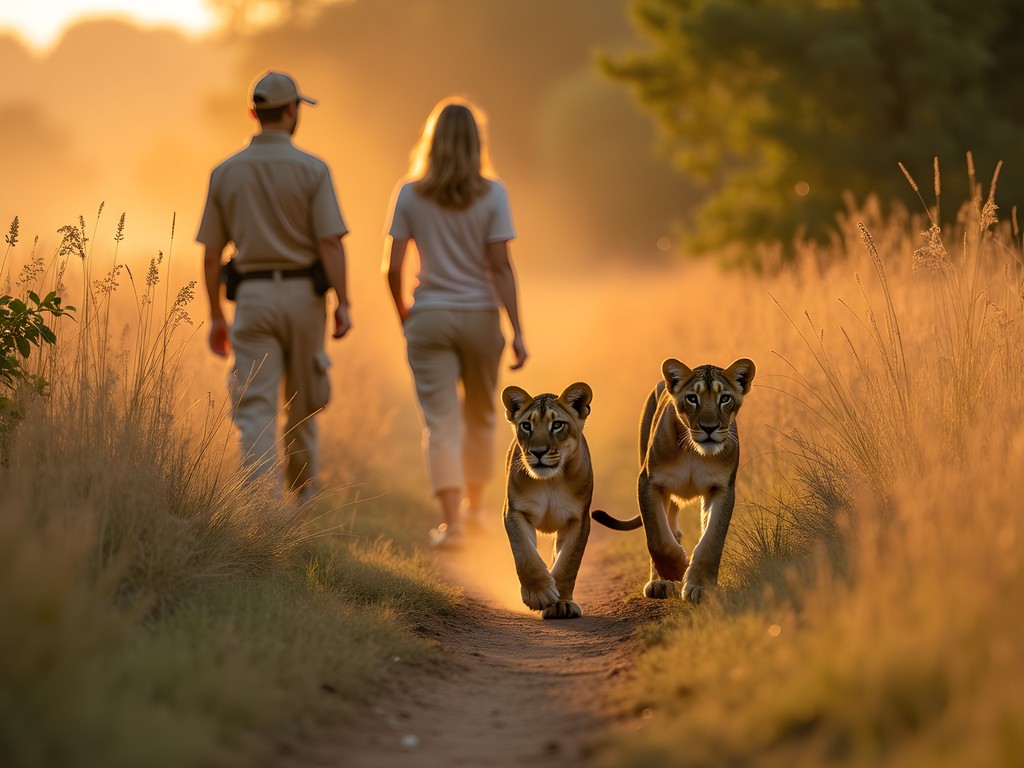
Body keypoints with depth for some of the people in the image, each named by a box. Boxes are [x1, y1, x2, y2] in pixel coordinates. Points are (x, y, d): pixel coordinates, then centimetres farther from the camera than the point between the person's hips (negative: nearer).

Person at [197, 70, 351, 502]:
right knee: (303, 407, 16)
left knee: (255, 410, -4)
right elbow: (330, 243, -12)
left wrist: (216, 317, 11)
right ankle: (305, 504, 29)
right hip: (303, 294, 0)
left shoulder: (224, 173, 2)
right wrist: (342, 303, -6)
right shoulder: (312, 169, -6)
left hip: (252, 296, 0)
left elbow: (211, 255, 4)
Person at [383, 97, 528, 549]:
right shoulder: (491, 194, -6)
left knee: (441, 422, -1)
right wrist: (517, 332, -8)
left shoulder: (410, 194, -4)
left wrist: (404, 317, 13)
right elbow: (500, 266, -10)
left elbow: (393, 267, -3)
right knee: (479, 416, 20)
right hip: (480, 315, 1)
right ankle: (474, 506, 35)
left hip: (429, 318, -1)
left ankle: (452, 521, -12)